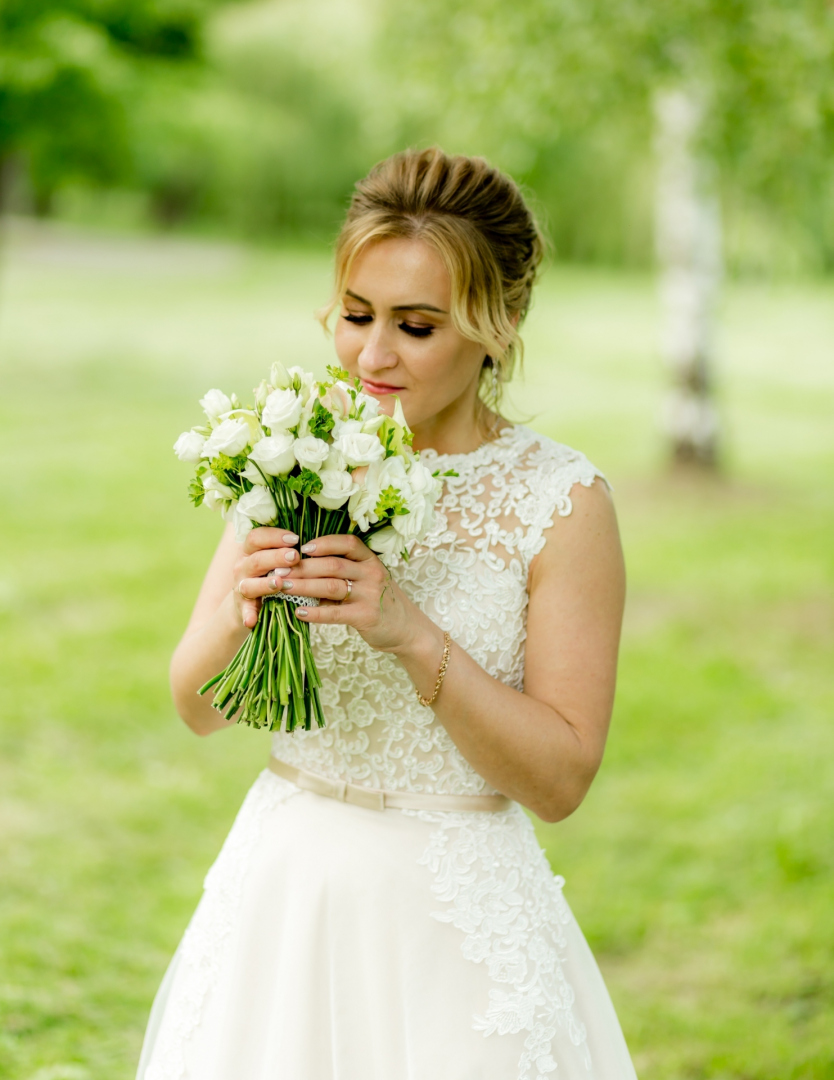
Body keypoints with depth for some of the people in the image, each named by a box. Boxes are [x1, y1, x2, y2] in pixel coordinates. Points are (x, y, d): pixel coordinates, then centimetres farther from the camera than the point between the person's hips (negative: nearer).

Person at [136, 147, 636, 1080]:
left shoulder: (560, 502, -12)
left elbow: (559, 778, -13)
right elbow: (197, 709, 2)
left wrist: (412, 633, -24)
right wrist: (238, 616, -19)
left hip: (456, 925, -3)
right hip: (284, 893, 3)